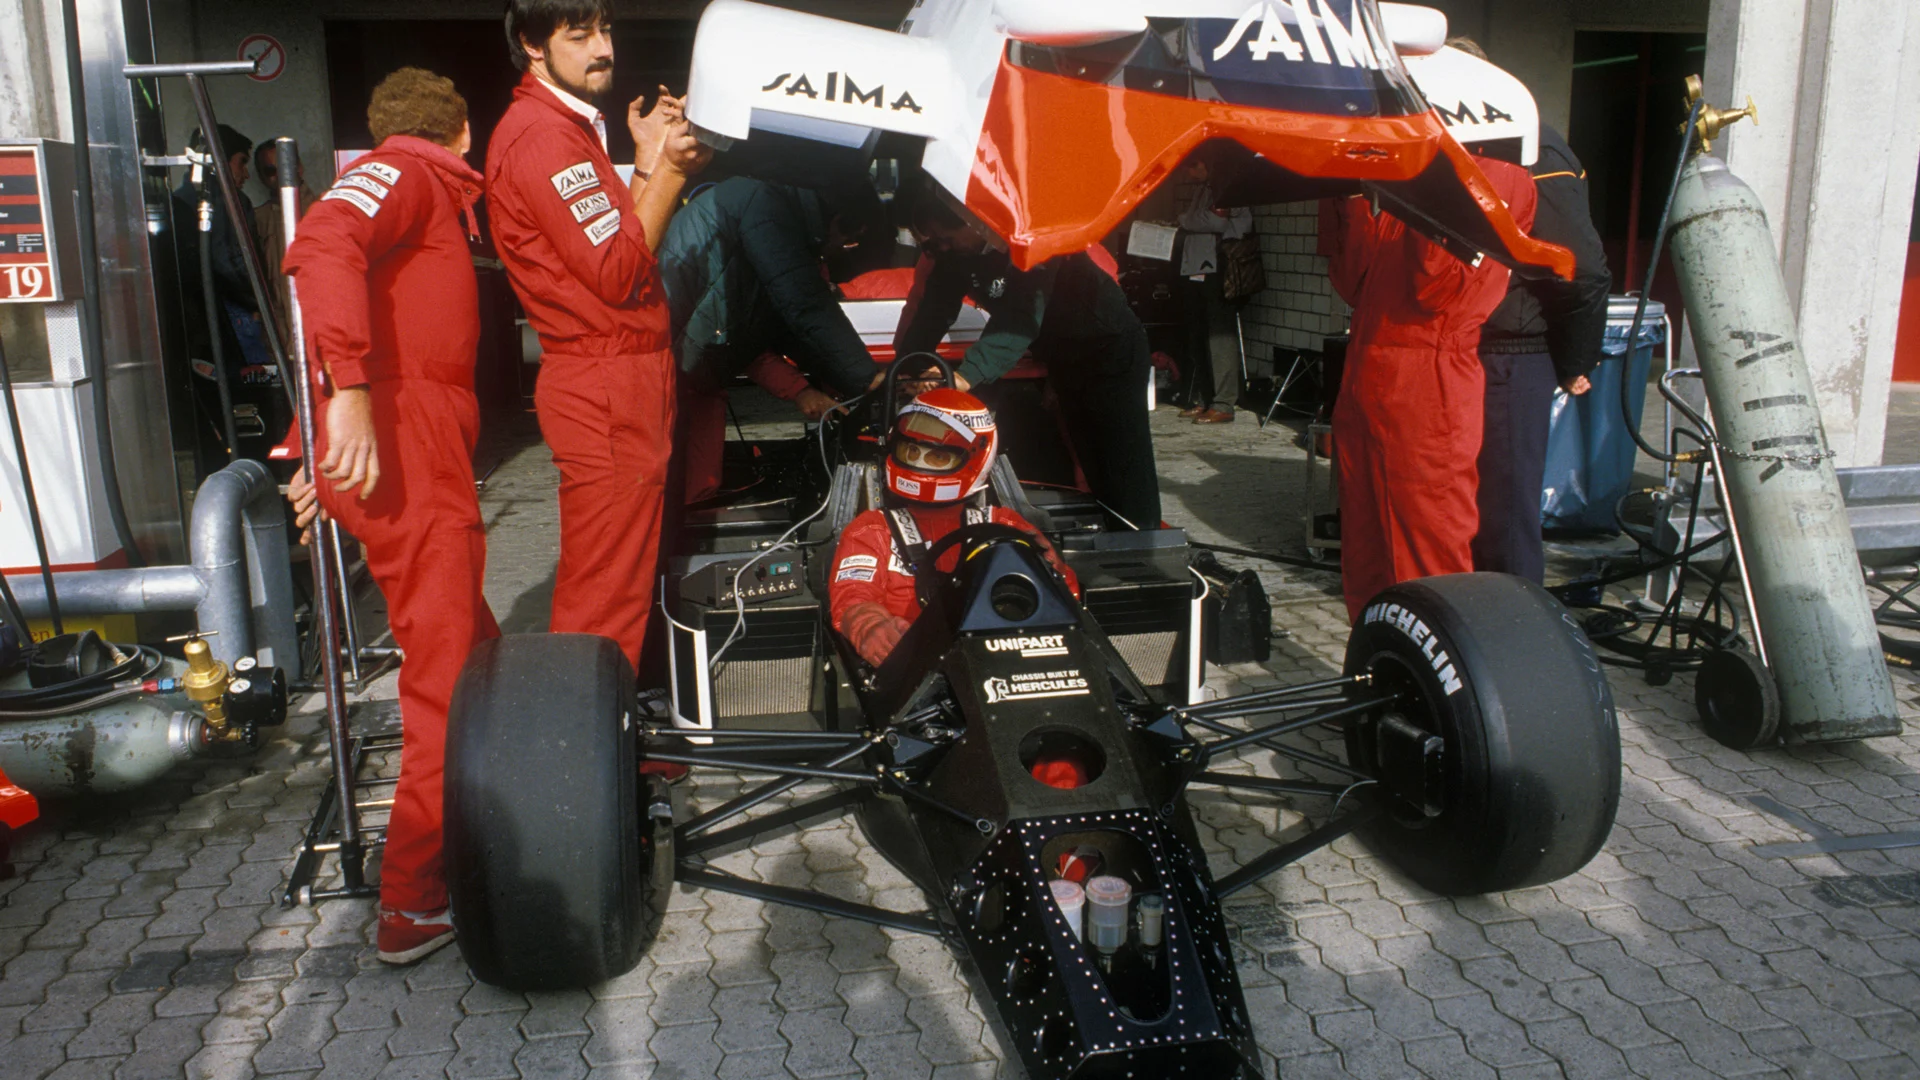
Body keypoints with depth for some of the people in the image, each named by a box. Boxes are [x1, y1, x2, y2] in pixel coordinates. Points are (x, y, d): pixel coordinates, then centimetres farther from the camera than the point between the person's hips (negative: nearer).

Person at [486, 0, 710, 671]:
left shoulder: (567, 126, 20)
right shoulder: (540, 135, -13)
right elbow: (615, 271, -19)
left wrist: (647, 163, 7)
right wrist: (668, 169, -13)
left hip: (627, 375, 11)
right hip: (607, 393, -11)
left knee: (618, 583, 17)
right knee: (606, 597, -6)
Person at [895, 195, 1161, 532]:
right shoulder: (955, 252, -7)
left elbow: (1022, 318, -41)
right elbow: (935, 311, -6)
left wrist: (968, 375, -51)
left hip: (1111, 349, -8)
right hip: (1066, 359, 8)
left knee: (1125, 473, -11)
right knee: (1093, 468, 14)